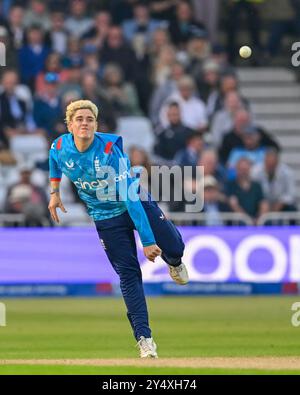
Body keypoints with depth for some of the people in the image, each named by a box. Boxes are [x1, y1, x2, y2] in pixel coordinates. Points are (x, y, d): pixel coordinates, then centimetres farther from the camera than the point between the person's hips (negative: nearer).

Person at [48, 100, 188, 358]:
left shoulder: (110, 150, -29)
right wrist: (55, 192, 16)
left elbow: (129, 198, -32)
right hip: (106, 217, 2)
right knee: (128, 274, -6)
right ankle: (144, 338, -2)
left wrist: (148, 240, -34)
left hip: (137, 204, -2)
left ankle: (174, 263, 27)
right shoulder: (60, 147, -16)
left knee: (174, 247, -14)